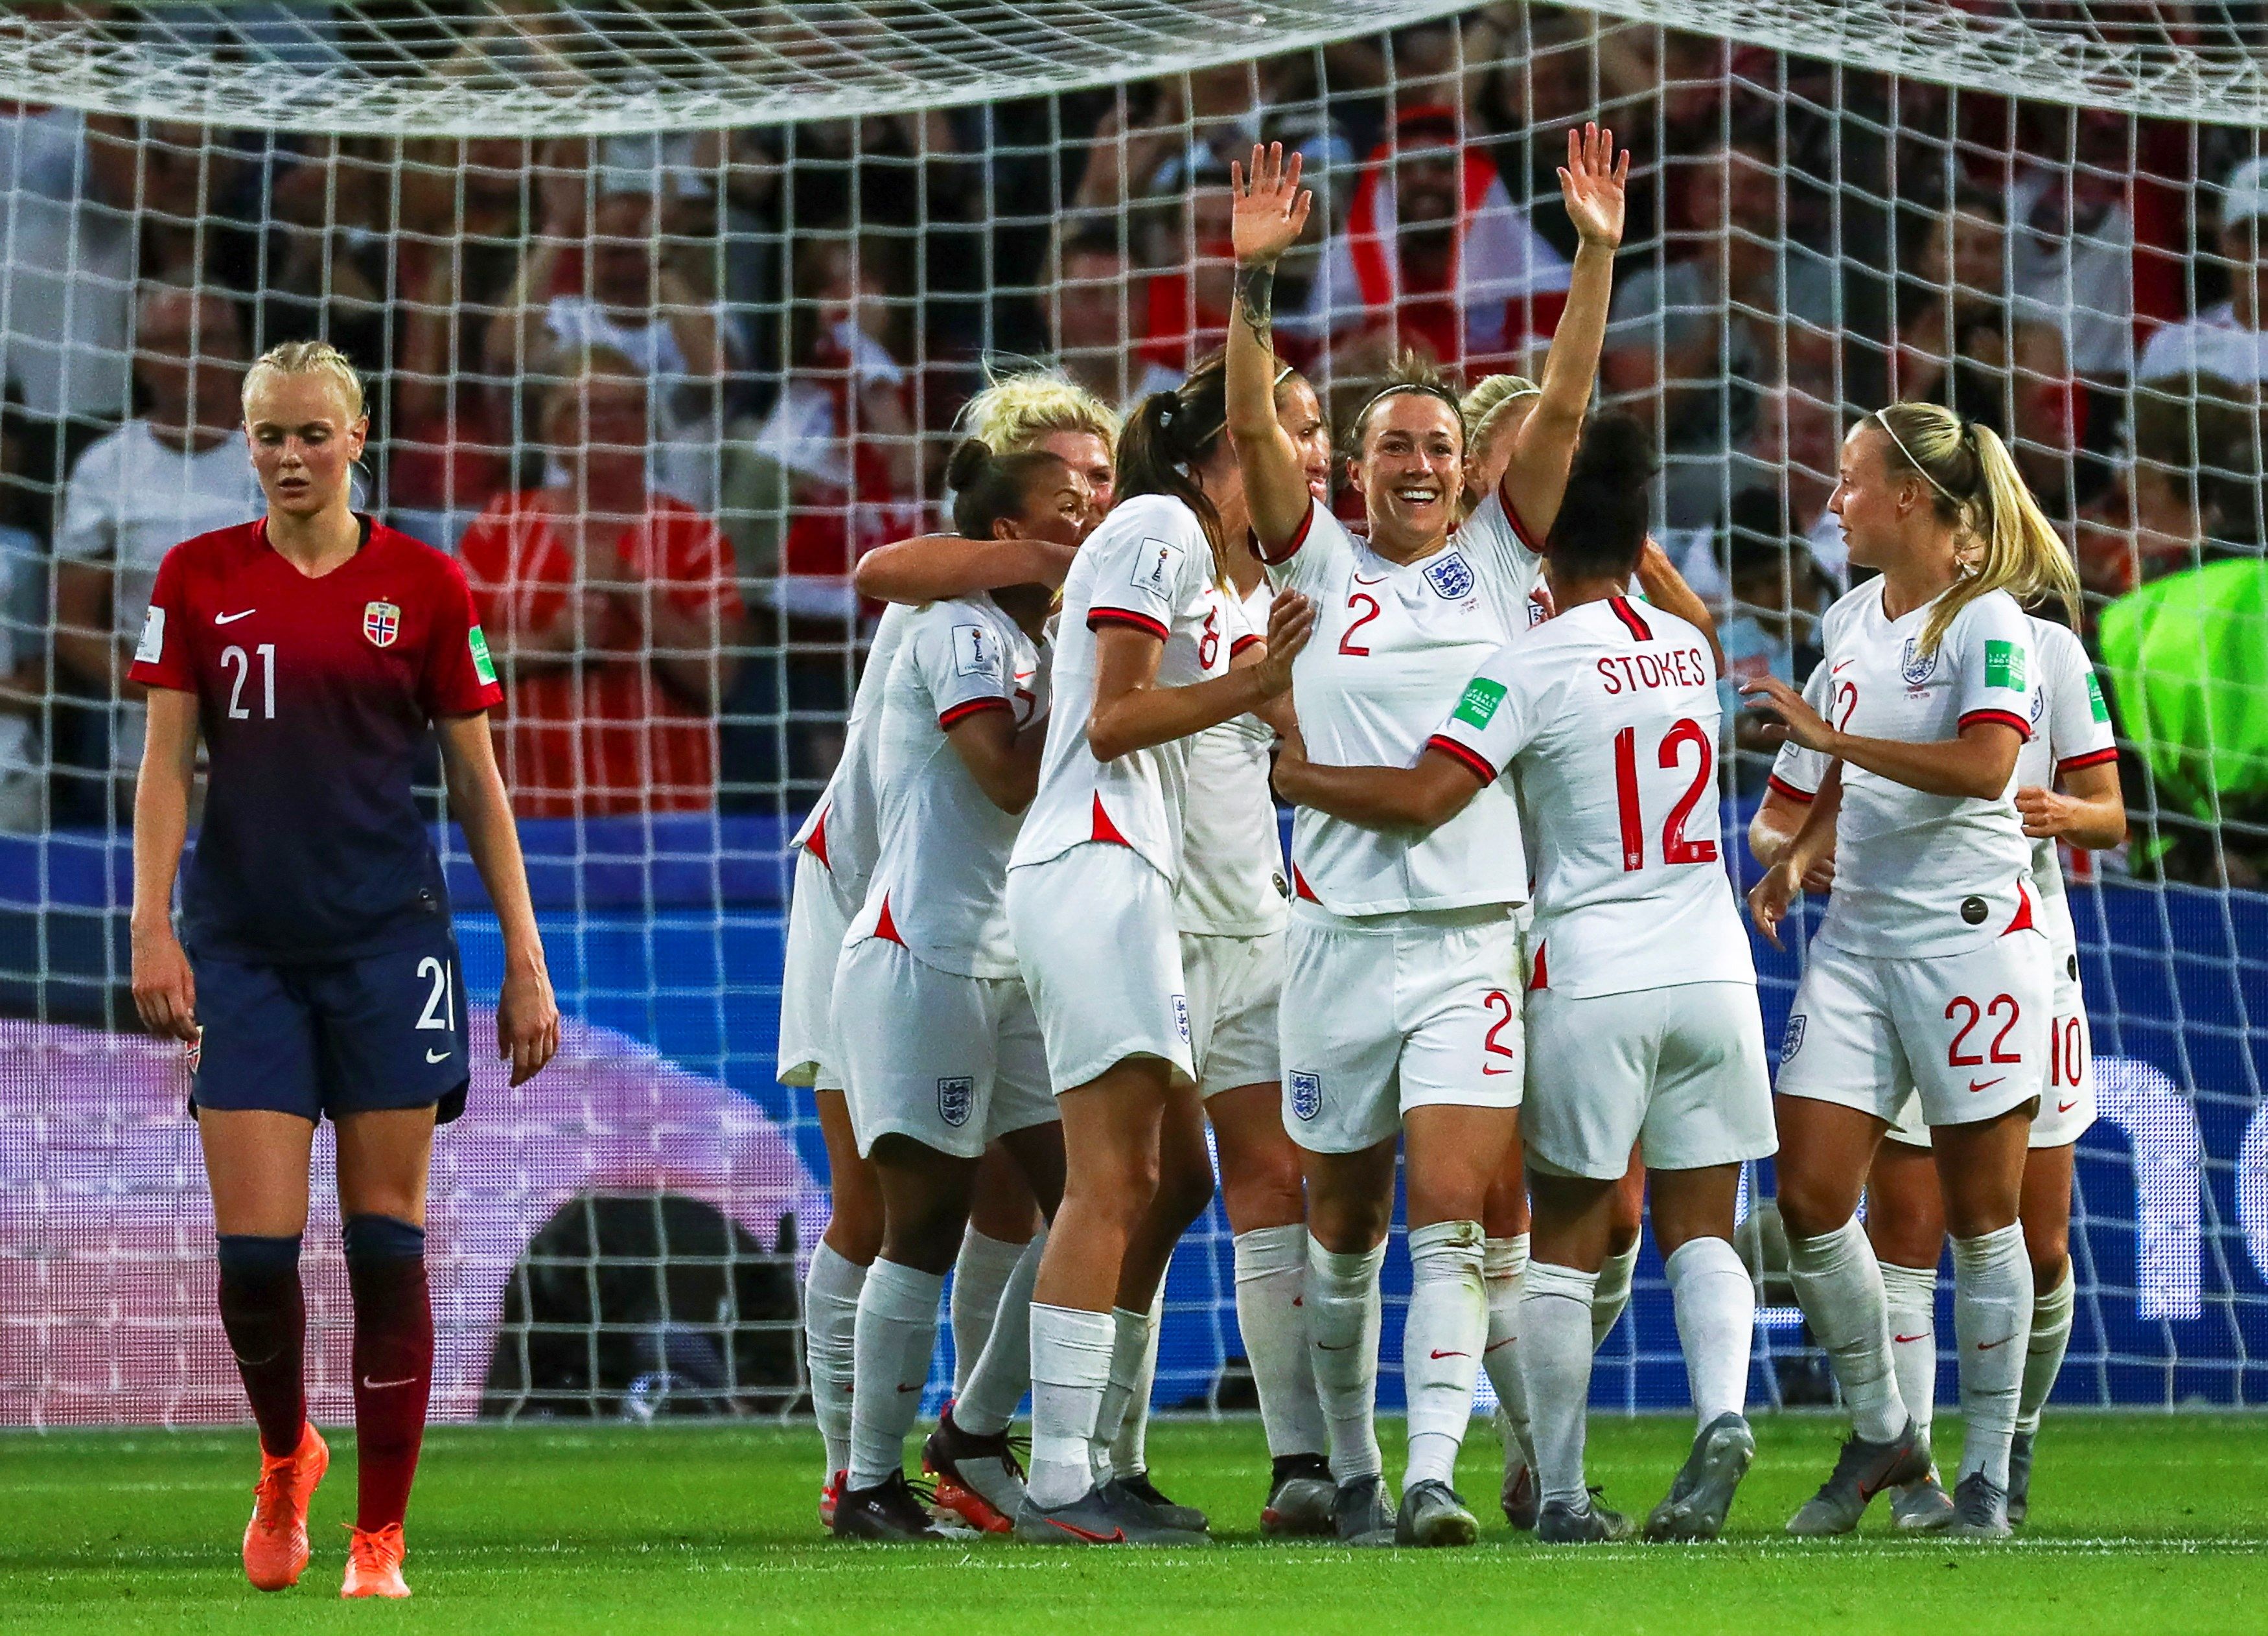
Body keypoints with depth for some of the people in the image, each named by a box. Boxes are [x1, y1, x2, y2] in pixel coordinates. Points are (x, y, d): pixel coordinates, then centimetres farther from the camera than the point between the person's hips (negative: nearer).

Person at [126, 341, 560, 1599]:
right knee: (254, 1246, -6)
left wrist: (524, 961, 3)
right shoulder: (199, 578, 5)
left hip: (388, 938, -1)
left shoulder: (421, 585, 2)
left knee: (386, 1243, -3)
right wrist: (152, 927, -8)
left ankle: (379, 1541, 5)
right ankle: (284, 1460, 23)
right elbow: (166, 765, 4)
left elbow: (476, 784, 6)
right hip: (245, 947, 1)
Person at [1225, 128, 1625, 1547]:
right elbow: (1253, 428, -4)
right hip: (1341, 934, 1)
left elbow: (1562, 412, 0)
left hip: (1475, 936, -1)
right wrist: (1254, 276, -16)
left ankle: (1436, 1471, -19)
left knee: (1454, 1209, -13)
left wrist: (1597, 259, -10)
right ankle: (1349, 1469, 23)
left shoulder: (1499, 557, 9)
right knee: (1343, 1222, 9)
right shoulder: (1320, 564, 7)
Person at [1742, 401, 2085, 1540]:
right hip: (1856, 935, 7)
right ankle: (1880, 1435, 13)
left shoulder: (1987, 620, -10)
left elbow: (1983, 765, -25)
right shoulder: (1849, 620, 13)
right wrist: (1797, 859, 7)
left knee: (1980, 1212, 0)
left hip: (1970, 934, -7)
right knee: (1810, 1197, -3)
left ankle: (1986, 1475, 7)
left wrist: (1827, 732, -23)